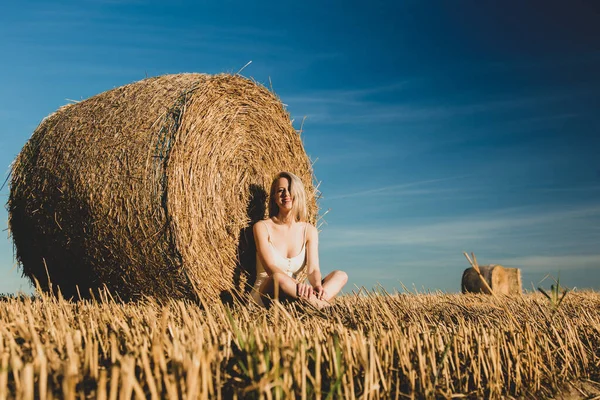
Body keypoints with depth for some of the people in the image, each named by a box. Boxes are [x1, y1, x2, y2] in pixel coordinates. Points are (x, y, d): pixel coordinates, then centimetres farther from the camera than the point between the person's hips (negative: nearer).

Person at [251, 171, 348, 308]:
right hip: (264, 296, -5)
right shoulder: (262, 227, -5)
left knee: (341, 275, -17)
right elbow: (270, 268, -18)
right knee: (277, 278, -39)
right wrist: (298, 285, -37)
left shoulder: (309, 230, 7)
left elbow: (313, 269, -6)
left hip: (293, 295, 5)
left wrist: (317, 285, -31)